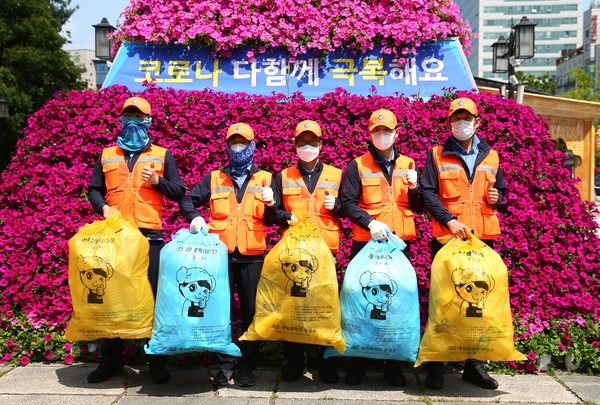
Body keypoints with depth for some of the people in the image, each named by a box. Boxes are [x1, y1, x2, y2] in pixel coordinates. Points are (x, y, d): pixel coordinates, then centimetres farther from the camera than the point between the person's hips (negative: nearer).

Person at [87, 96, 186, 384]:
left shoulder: (162, 155, 11)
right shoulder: (107, 155, 16)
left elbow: (179, 192, 8)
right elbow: (94, 190, 17)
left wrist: (157, 181, -9)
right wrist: (103, 207, -3)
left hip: (150, 235, -2)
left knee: (153, 294, -2)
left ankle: (157, 361, 7)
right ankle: (110, 360, 16)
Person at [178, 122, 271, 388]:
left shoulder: (266, 179, 11)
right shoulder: (214, 179, 13)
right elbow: (187, 201, 11)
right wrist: (195, 217, -9)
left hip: (252, 257, -1)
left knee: (251, 312, 2)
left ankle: (246, 366, 13)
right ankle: (225, 364, 14)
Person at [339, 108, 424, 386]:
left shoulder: (408, 165, 12)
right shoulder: (357, 166, 3)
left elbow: (419, 207, 14)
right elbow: (347, 203, -6)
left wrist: (414, 187, -6)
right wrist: (370, 222, -20)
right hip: (366, 245, -2)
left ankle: (394, 365, 18)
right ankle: (357, 363, 14)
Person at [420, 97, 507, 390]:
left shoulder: (490, 156, 15)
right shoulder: (437, 155, 5)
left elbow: (501, 190, 22)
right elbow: (428, 192, -4)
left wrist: (496, 197, -2)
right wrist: (449, 220, -15)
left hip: (483, 237, 3)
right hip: (447, 237, -3)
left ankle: (474, 363, 19)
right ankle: (435, 364, 9)